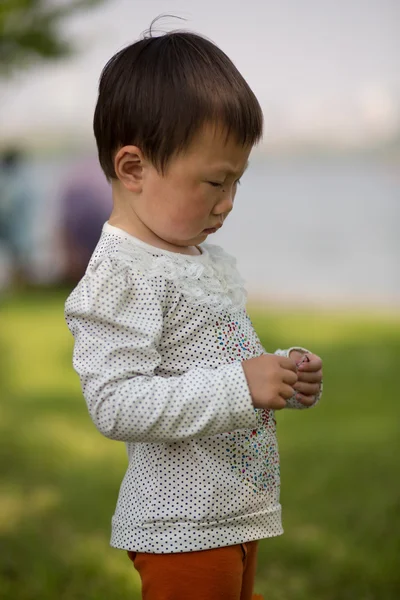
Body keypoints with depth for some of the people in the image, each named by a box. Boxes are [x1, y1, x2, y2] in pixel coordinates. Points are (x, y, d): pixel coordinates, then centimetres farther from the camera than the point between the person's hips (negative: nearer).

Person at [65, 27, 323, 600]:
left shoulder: (213, 261, 12)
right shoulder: (121, 275, -18)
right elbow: (114, 405, -28)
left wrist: (285, 374, 4)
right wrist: (240, 386, -28)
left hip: (240, 511, 9)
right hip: (182, 530, -9)